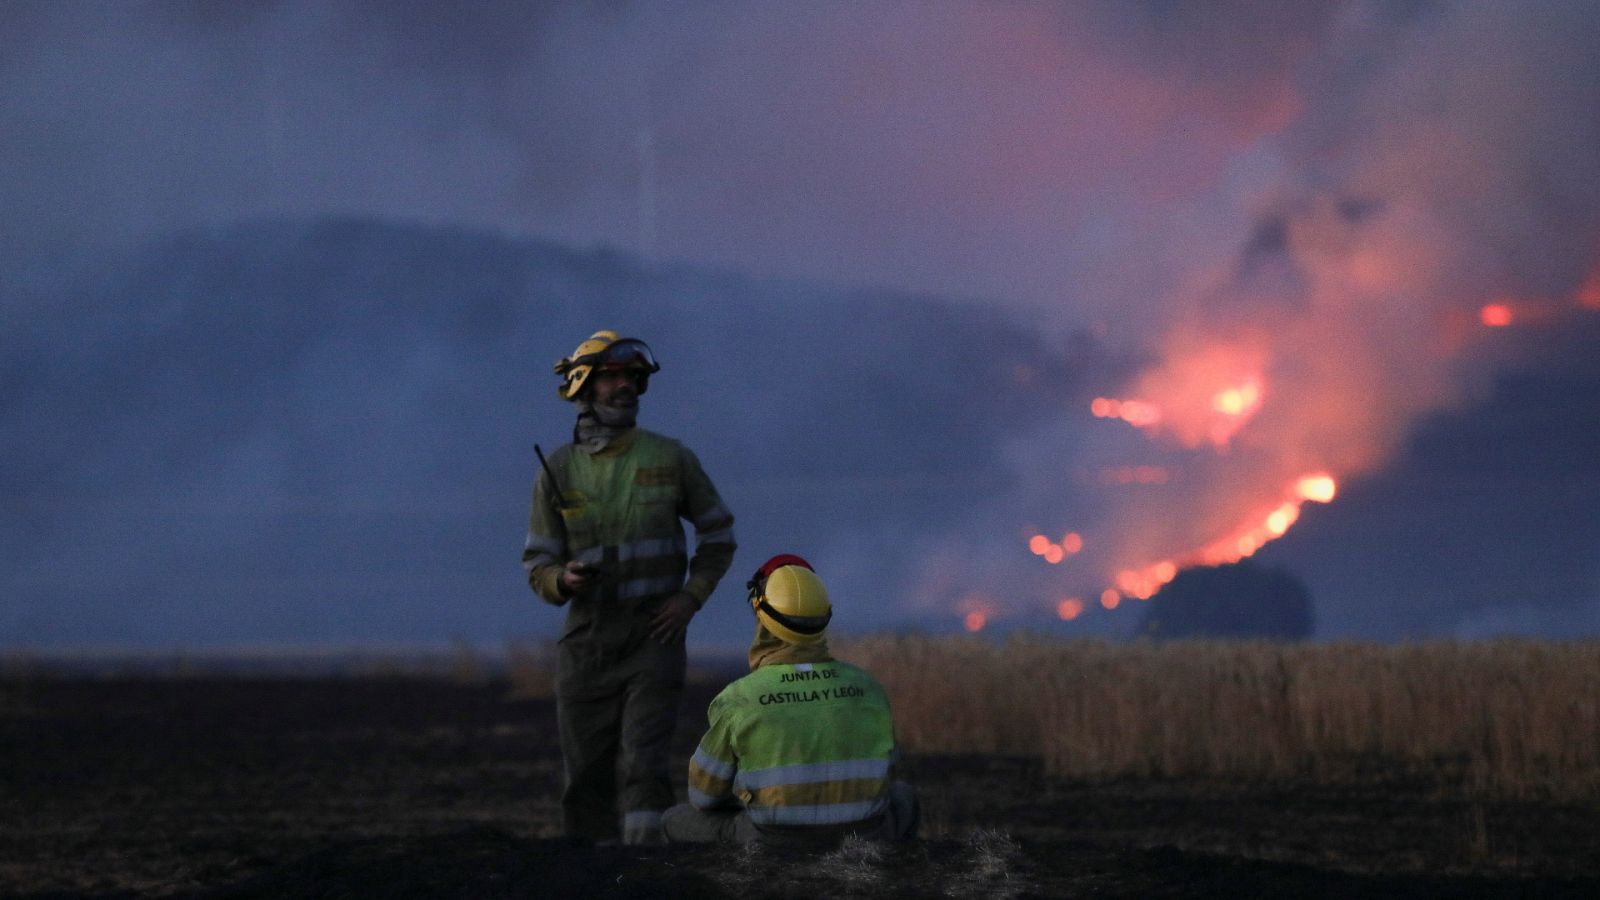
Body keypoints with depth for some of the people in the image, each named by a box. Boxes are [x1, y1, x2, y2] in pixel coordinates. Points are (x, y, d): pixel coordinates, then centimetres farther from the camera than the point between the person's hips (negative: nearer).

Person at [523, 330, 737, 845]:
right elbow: (538, 566, 5)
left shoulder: (670, 459, 1)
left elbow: (718, 534, 12)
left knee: (643, 763, -13)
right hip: (587, 641, 2)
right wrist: (563, 580, -18)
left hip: (654, 634, -2)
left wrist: (691, 596, -3)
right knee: (585, 774, 4)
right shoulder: (557, 471, 3)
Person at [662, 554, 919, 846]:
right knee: (902, 798, 37)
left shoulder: (737, 700, -11)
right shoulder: (866, 688, -1)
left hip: (771, 845, -3)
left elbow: (705, 793, 2)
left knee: (679, 822, 25)